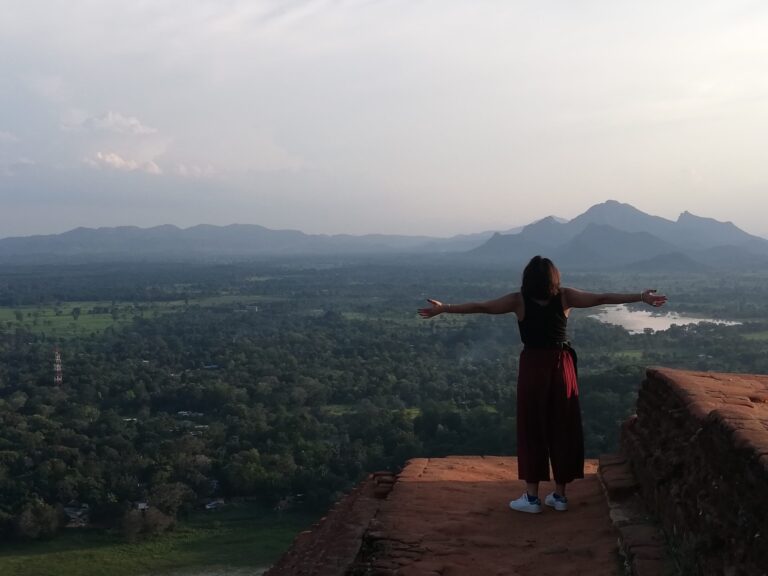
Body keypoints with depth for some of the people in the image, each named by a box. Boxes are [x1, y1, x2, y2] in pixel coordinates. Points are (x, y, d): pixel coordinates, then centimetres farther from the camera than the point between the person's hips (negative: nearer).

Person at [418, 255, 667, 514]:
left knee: (532, 431, 5)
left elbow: (480, 307, -6)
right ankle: (559, 495, 16)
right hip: (561, 367, 2)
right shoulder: (565, 296, -2)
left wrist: (443, 308, -2)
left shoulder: (519, 300, -6)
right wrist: (641, 297, 7)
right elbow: (603, 298, 0)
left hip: (533, 367, -2)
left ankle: (532, 497, 7)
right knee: (562, 429, 9)